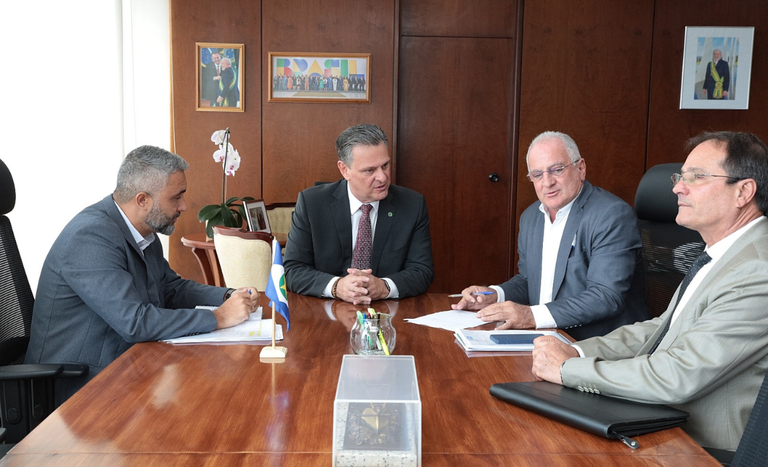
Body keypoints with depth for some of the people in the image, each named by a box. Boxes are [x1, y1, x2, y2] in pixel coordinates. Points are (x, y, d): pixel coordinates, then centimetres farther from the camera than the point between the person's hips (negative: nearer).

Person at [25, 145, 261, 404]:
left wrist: (229, 297, 1)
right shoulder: (91, 237, -24)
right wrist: (218, 318, -23)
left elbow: (171, 287, 17)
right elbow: (135, 322, -30)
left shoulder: (144, 232, 6)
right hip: (79, 386, -9)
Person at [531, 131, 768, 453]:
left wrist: (567, 368, -19)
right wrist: (576, 352, -3)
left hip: (703, 450, -8)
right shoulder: (721, 255, 9)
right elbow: (659, 329, 12)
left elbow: (676, 378, -28)